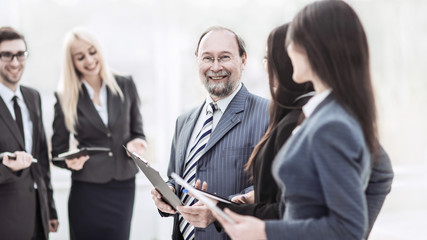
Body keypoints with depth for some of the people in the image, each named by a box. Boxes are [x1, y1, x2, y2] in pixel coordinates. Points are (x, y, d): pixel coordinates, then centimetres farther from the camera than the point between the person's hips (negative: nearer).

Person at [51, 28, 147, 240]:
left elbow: (137, 131, 10)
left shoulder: (125, 86, 2)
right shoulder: (66, 97, -2)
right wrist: (70, 162, -19)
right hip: (86, 189, -2)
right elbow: (58, 151, 2)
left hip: (123, 187, 2)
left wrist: (136, 143, -12)